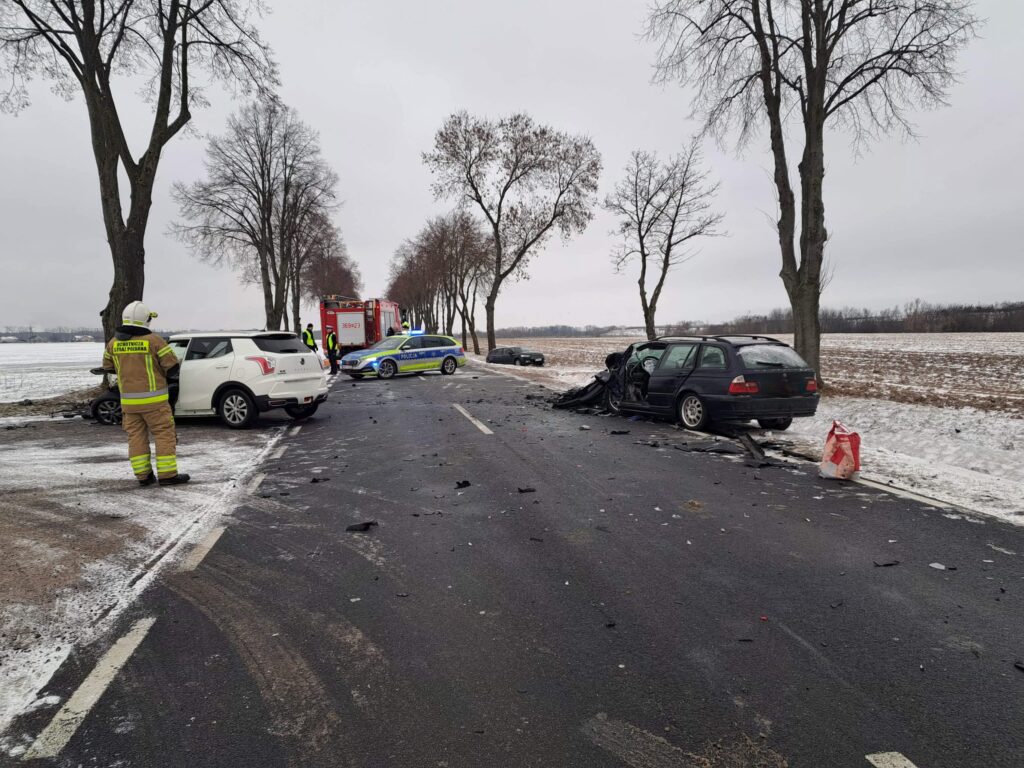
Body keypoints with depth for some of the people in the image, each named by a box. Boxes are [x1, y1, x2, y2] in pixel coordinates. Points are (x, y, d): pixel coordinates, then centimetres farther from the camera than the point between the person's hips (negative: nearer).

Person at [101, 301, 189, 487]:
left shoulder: (114, 342, 4)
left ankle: (143, 476, 13)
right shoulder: (153, 340, -12)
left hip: (128, 400, 5)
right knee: (165, 435, 1)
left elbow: (108, 367, 17)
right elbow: (172, 365, -10)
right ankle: (167, 475, -1)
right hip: (153, 399, -5)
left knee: (136, 437, 11)